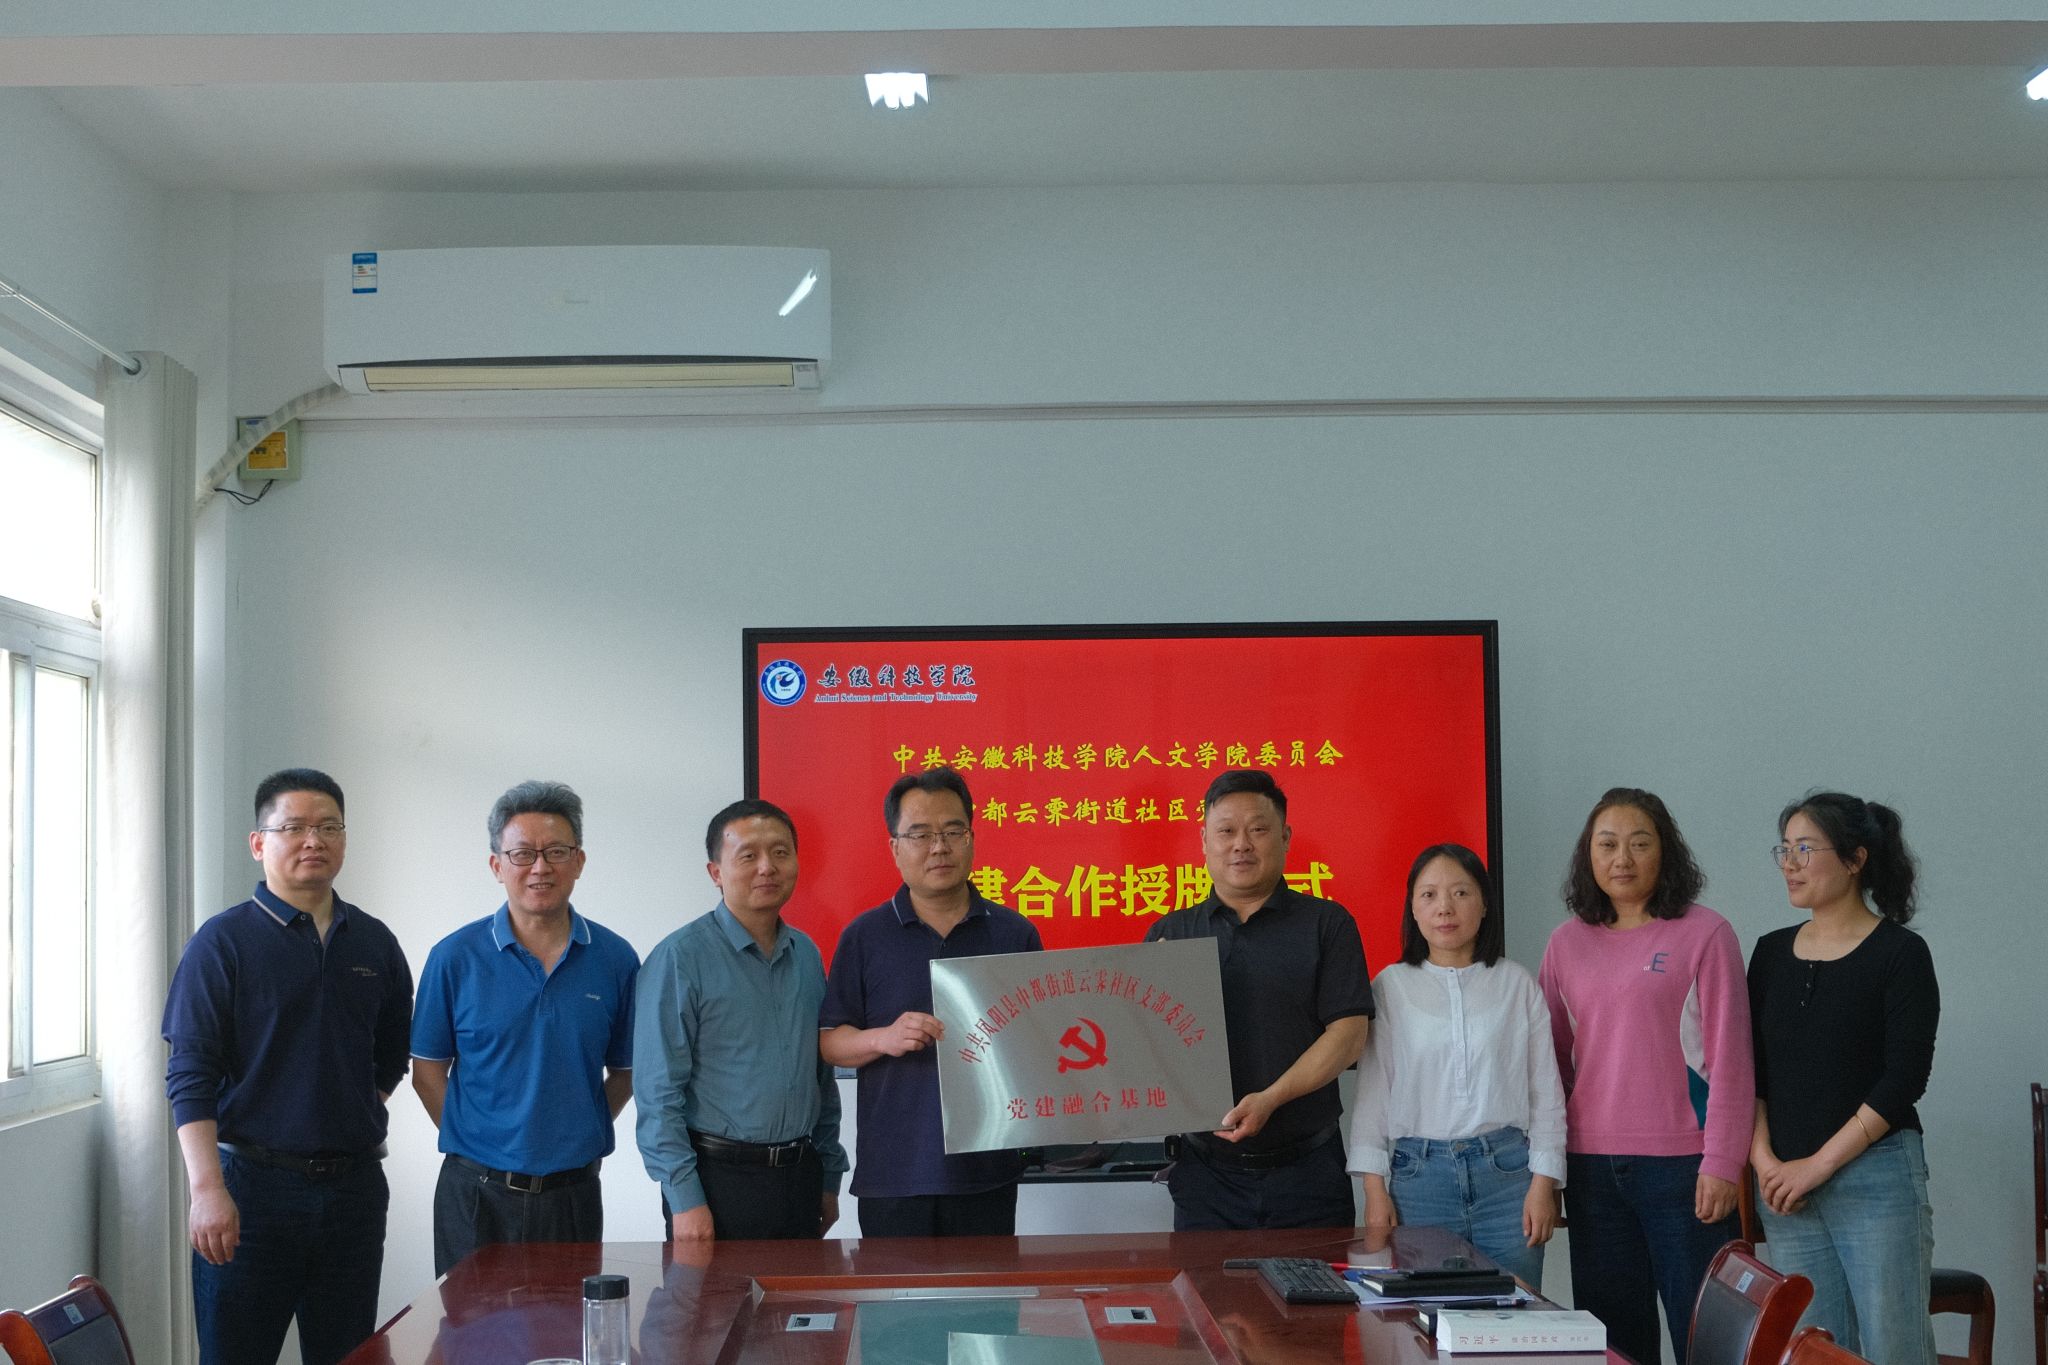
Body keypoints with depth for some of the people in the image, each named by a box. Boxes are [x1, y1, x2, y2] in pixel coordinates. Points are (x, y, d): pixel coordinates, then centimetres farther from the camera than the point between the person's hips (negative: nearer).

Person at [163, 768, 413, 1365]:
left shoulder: (375, 944, 9)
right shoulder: (224, 941, -5)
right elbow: (190, 1075, -10)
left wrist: (359, 1122, 10)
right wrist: (207, 1188, -18)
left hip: (354, 1182, 4)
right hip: (252, 1181, -4)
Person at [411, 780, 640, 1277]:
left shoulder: (615, 960, 1)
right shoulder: (456, 957, -2)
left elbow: (624, 1072, 10)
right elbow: (428, 1069, 3)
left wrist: (579, 1138, 2)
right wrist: (474, 1142, -1)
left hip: (573, 1193, 1)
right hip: (477, 1196, -1)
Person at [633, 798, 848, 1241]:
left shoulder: (807, 955, 10)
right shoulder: (681, 958, -9)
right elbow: (658, 1092, -12)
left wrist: (830, 1179, 15)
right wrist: (684, 1200, -16)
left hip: (800, 1176, 6)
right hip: (717, 1176, -5)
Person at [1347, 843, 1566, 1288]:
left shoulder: (1516, 983, 8)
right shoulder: (1391, 987, 6)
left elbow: (1546, 1091, 9)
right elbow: (1371, 1090, 5)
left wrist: (1543, 1183, 2)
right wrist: (1375, 1189, 0)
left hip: (1506, 1169, 1)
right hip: (1418, 1172, 0)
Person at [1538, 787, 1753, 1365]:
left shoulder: (1703, 934, -3)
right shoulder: (1567, 943, 9)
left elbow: (1729, 1059, -5)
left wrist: (1721, 1165, -10)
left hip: (1681, 1164, -4)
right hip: (1592, 1166, 4)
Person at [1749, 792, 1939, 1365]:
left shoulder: (1900, 952, -4)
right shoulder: (1771, 953, 11)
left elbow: (1905, 1077, -11)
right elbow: (1751, 1069, 11)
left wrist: (1818, 1164, -13)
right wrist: (1764, 1160, -4)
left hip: (1877, 1178, -5)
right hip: (1786, 1188, 5)